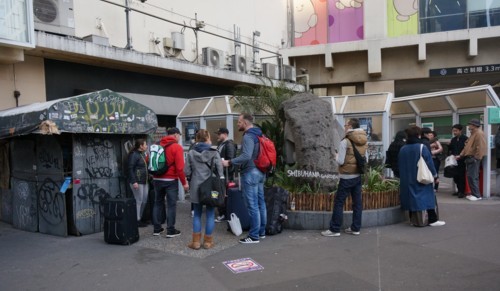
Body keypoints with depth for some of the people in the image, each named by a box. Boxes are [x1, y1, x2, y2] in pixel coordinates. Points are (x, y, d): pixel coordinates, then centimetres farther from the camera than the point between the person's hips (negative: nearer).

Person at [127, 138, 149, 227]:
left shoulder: (143, 154, 16)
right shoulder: (134, 155, -12)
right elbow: (130, 168, -17)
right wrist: (134, 181, -22)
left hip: (144, 181, 9)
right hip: (137, 182, -9)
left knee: (144, 200, 12)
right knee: (139, 201, -3)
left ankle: (140, 218, 23)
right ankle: (137, 220, 7)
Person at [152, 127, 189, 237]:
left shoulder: (158, 146, 7)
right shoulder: (177, 147, -11)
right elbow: (180, 167, -17)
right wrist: (184, 182, -11)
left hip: (157, 179, 6)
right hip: (171, 180, -6)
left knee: (158, 203, 14)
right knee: (171, 205, 2)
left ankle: (157, 229, 19)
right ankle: (171, 230, 6)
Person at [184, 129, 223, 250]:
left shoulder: (191, 153, 0)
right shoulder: (214, 152, -5)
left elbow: (187, 172, -1)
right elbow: (219, 171, -8)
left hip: (196, 187, 2)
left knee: (197, 214, 13)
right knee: (210, 214, 8)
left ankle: (196, 241, 15)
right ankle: (208, 241, 14)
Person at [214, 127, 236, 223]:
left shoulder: (229, 144, -13)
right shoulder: (220, 144, 16)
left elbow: (230, 160, -19)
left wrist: (228, 175, -22)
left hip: (226, 174, -9)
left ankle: (225, 214, 6)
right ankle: (222, 213, 20)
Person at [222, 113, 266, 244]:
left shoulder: (248, 136, -15)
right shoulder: (259, 135, 14)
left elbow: (246, 156, -28)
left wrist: (229, 162, -23)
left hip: (250, 173, -10)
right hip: (260, 172, 10)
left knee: (252, 205, -5)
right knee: (260, 203, 14)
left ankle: (254, 236, 0)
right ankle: (261, 231, 23)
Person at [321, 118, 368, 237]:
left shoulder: (345, 142, -14)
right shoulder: (364, 141, 6)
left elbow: (340, 161, -15)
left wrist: (336, 155, 5)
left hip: (347, 177, -6)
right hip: (358, 175, 7)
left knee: (338, 202, 0)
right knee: (357, 202, 9)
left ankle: (334, 229, 3)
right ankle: (355, 228, 15)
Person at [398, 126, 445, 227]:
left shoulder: (402, 149, 2)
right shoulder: (422, 147, -12)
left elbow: (401, 166, 8)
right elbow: (429, 163, -8)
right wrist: (434, 174, 7)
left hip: (407, 180, 4)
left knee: (411, 197, 11)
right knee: (428, 197, 5)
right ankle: (432, 220, 7)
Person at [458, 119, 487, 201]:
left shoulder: (479, 134, -11)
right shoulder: (473, 134, 21)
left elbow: (480, 147, -19)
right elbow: (467, 146, 24)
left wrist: (476, 158, -20)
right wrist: (461, 155, 20)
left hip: (474, 158, -10)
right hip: (469, 158, 10)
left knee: (473, 177, -9)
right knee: (470, 176, 11)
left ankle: (477, 195, -4)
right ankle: (473, 193, 17)